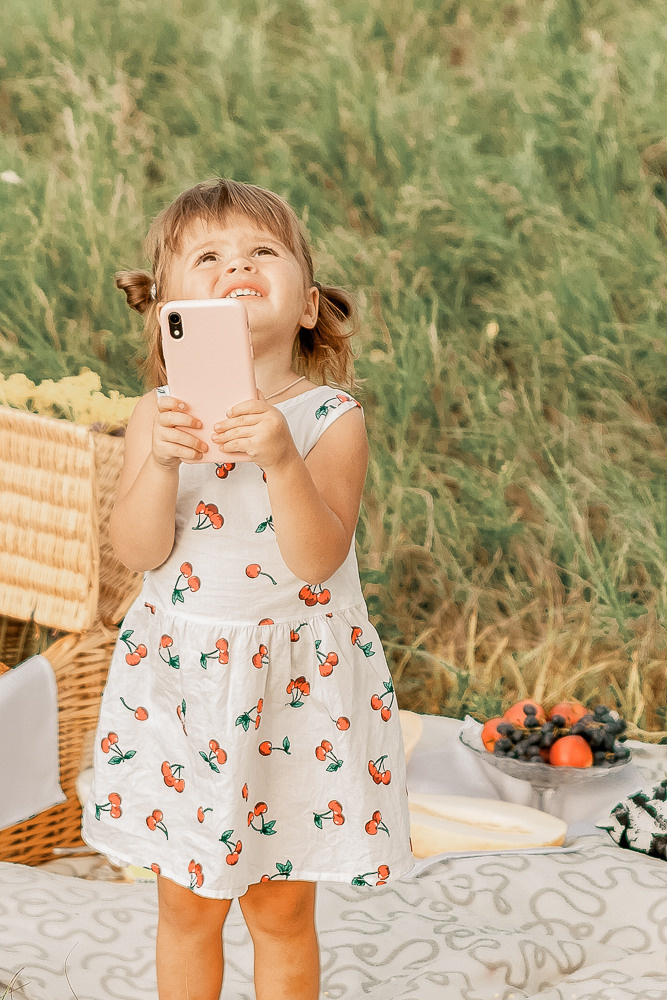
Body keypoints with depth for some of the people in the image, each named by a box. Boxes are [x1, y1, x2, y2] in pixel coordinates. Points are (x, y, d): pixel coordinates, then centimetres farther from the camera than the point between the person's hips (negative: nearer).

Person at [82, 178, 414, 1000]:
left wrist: (283, 461, -35)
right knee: (186, 903, 14)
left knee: (281, 909, 11)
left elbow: (317, 561, -21)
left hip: (295, 681, -2)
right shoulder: (158, 415, -4)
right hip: (180, 677, 2)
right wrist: (160, 461, -28)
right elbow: (138, 552, -13)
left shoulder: (331, 418, -11)